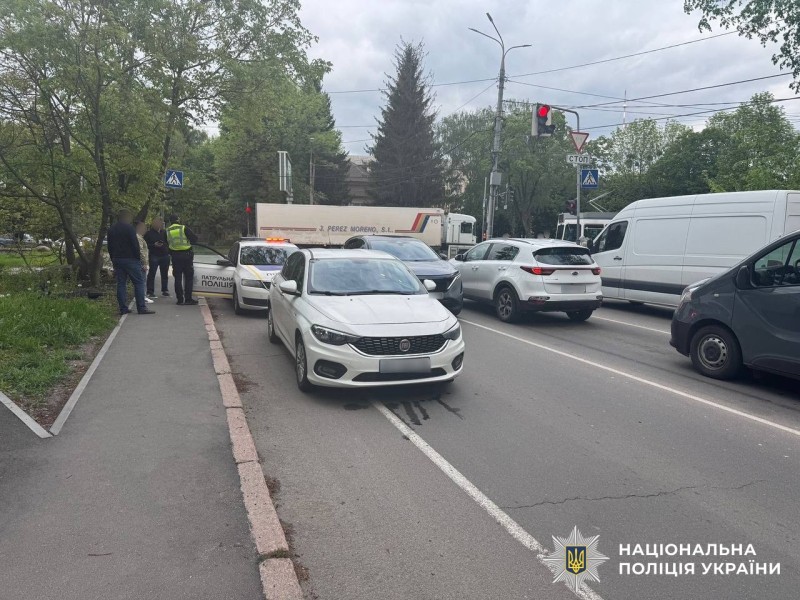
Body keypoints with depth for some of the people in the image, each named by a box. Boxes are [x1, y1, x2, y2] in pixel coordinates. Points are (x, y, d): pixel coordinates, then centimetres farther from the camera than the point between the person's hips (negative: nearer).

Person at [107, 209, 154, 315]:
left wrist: (113, 260, 22)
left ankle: (123, 308, 6)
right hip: (130, 259, -7)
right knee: (139, 282, -4)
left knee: (121, 283, 8)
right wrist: (138, 257, -5)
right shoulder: (129, 227, -10)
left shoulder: (111, 229, 14)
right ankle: (141, 307, -9)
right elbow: (135, 244, -14)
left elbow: (109, 247, 18)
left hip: (117, 259, 7)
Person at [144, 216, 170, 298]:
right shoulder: (149, 233, -2)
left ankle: (165, 290, 18)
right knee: (152, 274, -6)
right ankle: (150, 292, -3)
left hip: (165, 255, 4)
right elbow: (145, 244, -4)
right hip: (154, 255, -4)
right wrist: (154, 245, -18)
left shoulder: (164, 232, 11)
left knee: (165, 274, 9)